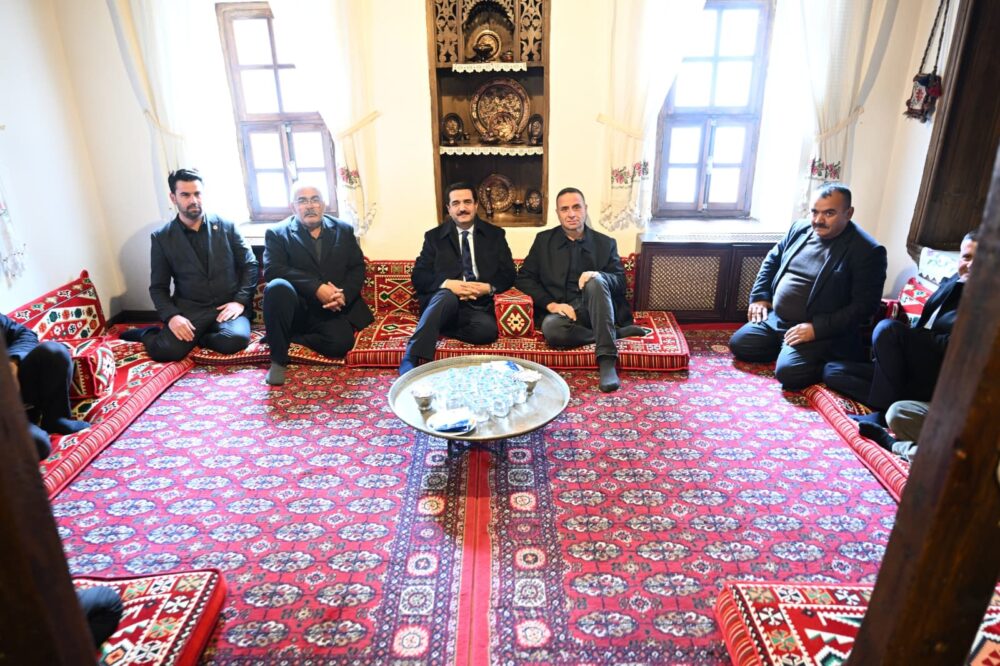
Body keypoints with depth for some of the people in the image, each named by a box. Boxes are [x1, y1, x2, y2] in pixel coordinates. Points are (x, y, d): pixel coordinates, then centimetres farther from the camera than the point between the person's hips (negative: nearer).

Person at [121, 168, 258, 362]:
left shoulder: (226, 226, 5)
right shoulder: (161, 237, 5)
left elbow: (250, 265, 6)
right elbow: (158, 287, 6)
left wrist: (240, 301, -8)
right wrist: (171, 316, -13)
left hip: (228, 305, 0)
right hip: (189, 308, 0)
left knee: (236, 339, -33)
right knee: (165, 350, -27)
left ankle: (192, 336, -2)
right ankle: (146, 334, 10)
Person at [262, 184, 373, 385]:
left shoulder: (343, 230, 13)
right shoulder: (277, 233, 3)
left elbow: (357, 268, 8)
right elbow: (272, 270, -12)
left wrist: (344, 295, -14)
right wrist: (316, 288, -24)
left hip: (331, 310, 2)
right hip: (296, 308, -1)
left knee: (340, 343, -29)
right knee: (278, 287, -34)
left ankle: (286, 337, 0)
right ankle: (278, 359, -18)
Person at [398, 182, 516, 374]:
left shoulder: (495, 234, 13)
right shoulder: (434, 236, 11)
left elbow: (509, 274, 8)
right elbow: (418, 276, 2)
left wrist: (489, 287, -13)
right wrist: (447, 284, -17)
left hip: (478, 306, 1)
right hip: (442, 301, -1)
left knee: (487, 330, -34)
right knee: (448, 296, -38)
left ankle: (437, 329, -15)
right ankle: (411, 360, -45)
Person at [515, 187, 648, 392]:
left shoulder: (605, 243, 11)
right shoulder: (544, 240, 11)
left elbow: (621, 282, 2)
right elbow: (523, 278, 5)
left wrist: (598, 275, -23)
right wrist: (551, 304, -11)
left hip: (593, 308, 0)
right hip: (560, 310, 0)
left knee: (596, 281, -34)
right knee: (551, 328, -36)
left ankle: (607, 362, -39)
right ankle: (618, 332, -19)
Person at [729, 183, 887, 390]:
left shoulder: (867, 251, -14)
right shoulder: (800, 229, 6)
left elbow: (864, 305, -18)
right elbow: (772, 260, 20)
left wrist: (816, 329, -23)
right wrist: (760, 297, 8)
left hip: (821, 331, -7)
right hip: (776, 318, 7)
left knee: (788, 372, -27)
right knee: (738, 344, -4)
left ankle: (831, 363, 2)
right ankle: (787, 349, 14)